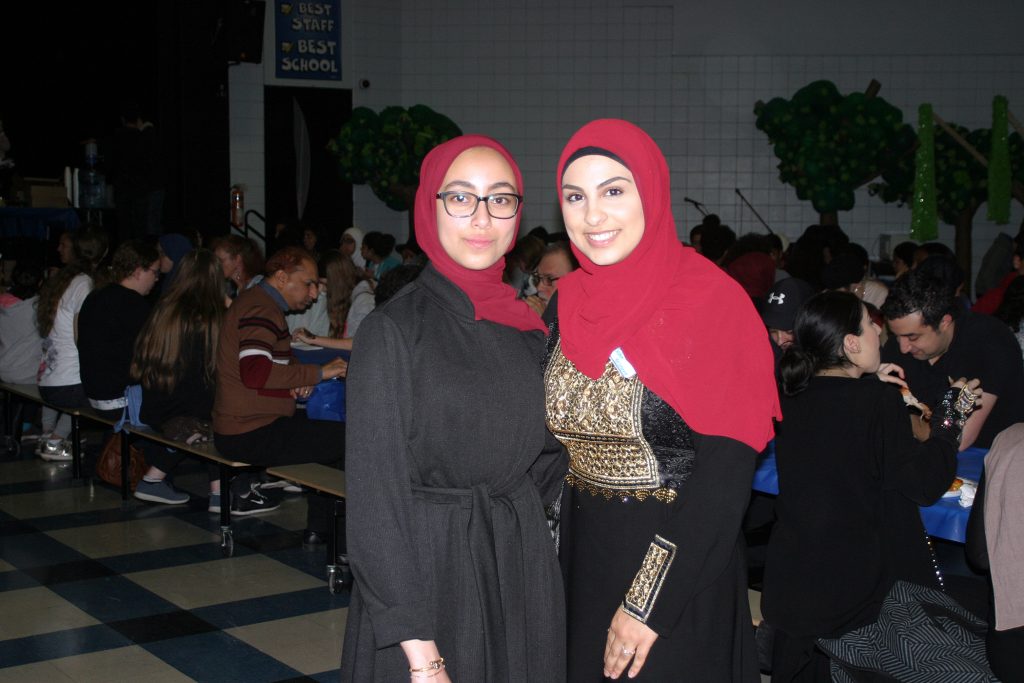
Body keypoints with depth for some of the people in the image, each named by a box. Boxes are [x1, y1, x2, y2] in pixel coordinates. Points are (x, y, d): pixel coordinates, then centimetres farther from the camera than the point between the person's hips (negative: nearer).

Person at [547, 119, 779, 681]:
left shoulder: (712, 303, -15)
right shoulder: (567, 306, 2)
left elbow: (726, 473, -19)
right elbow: (554, 450, 10)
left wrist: (648, 605, -19)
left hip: (679, 575, -5)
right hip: (582, 561, 5)